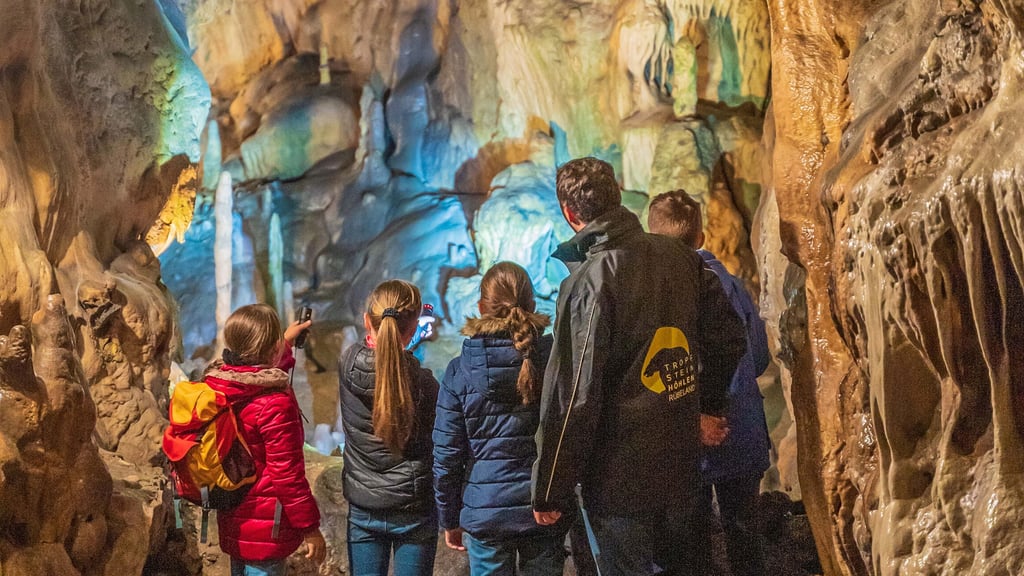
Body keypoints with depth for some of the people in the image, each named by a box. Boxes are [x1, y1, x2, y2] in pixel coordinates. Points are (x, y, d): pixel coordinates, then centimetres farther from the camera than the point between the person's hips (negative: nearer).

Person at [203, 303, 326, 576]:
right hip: (265, 530, -8)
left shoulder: (218, 384, 1)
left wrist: (287, 342, 38)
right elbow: (287, 473, -22)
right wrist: (310, 527, -13)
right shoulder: (276, 404, -24)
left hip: (232, 524, 8)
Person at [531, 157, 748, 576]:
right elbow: (728, 341, 9)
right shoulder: (680, 258, 0)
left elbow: (574, 397, -20)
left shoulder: (588, 282, -20)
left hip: (619, 482, -6)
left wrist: (549, 492, -12)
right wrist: (707, 405, 23)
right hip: (682, 468, 6)